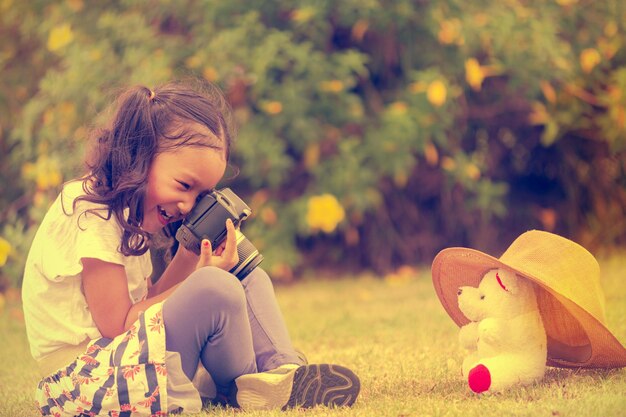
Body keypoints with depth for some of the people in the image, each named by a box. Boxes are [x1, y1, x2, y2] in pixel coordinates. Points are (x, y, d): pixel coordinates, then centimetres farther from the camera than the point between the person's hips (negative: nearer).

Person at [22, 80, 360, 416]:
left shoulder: (129, 212, 11)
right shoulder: (91, 215, -19)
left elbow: (146, 304, 10)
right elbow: (117, 326, -19)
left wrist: (189, 256, -3)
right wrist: (202, 280, -17)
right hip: (85, 374, -10)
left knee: (251, 279, 8)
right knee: (215, 289, -29)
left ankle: (284, 372, -11)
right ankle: (244, 388, -4)